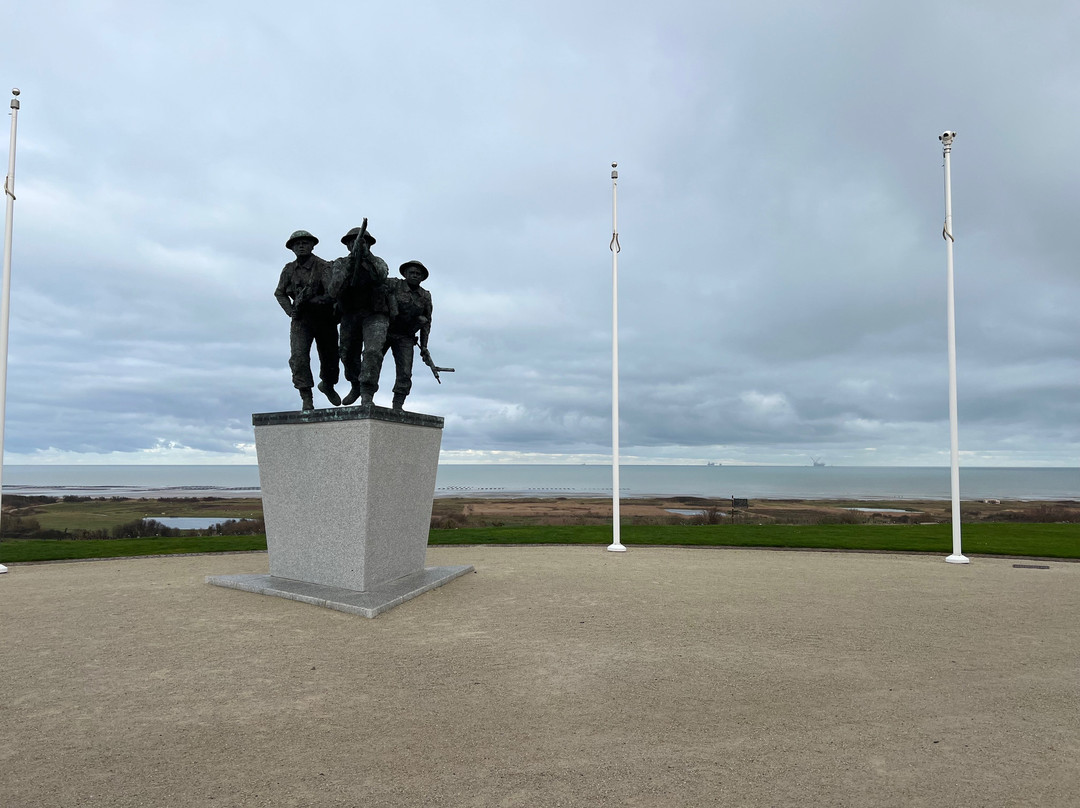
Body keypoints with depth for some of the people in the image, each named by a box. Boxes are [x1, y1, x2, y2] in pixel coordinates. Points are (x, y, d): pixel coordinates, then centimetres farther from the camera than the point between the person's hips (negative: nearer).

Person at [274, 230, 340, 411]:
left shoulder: (323, 267, -13)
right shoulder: (289, 270, 2)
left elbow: (332, 294, -24)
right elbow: (279, 293, 16)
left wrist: (309, 301, -33)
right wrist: (291, 311, 1)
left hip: (325, 319, -2)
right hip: (301, 320, 2)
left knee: (329, 358, 8)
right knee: (298, 357, -17)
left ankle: (327, 386, 40)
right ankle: (306, 399, -13)